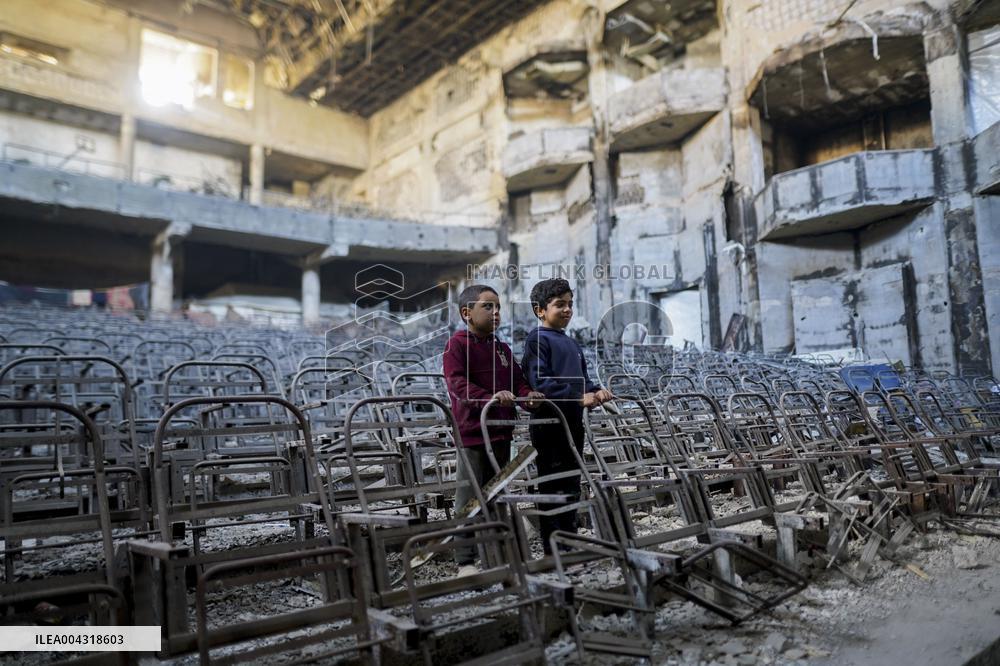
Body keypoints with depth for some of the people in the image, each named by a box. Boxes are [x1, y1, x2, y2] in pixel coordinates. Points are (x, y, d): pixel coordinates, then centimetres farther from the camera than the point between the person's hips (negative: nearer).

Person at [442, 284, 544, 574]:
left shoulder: (502, 348, 16)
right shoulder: (457, 344, -8)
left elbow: (517, 380, 14)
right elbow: (458, 383, -19)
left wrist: (527, 394, -9)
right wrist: (490, 397, -32)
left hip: (501, 432, 8)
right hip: (472, 432, -8)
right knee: (469, 497, -2)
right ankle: (465, 561, 7)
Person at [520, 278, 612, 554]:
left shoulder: (572, 344, 18)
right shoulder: (538, 339, -8)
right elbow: (541, 382, -19)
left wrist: (596, 391, 0)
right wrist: (579, 397, -23)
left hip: (573, 423, 9)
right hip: (549, 424, -8)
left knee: (572, 487, 14)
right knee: (553, 489, -2)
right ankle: (553, 551, 7)